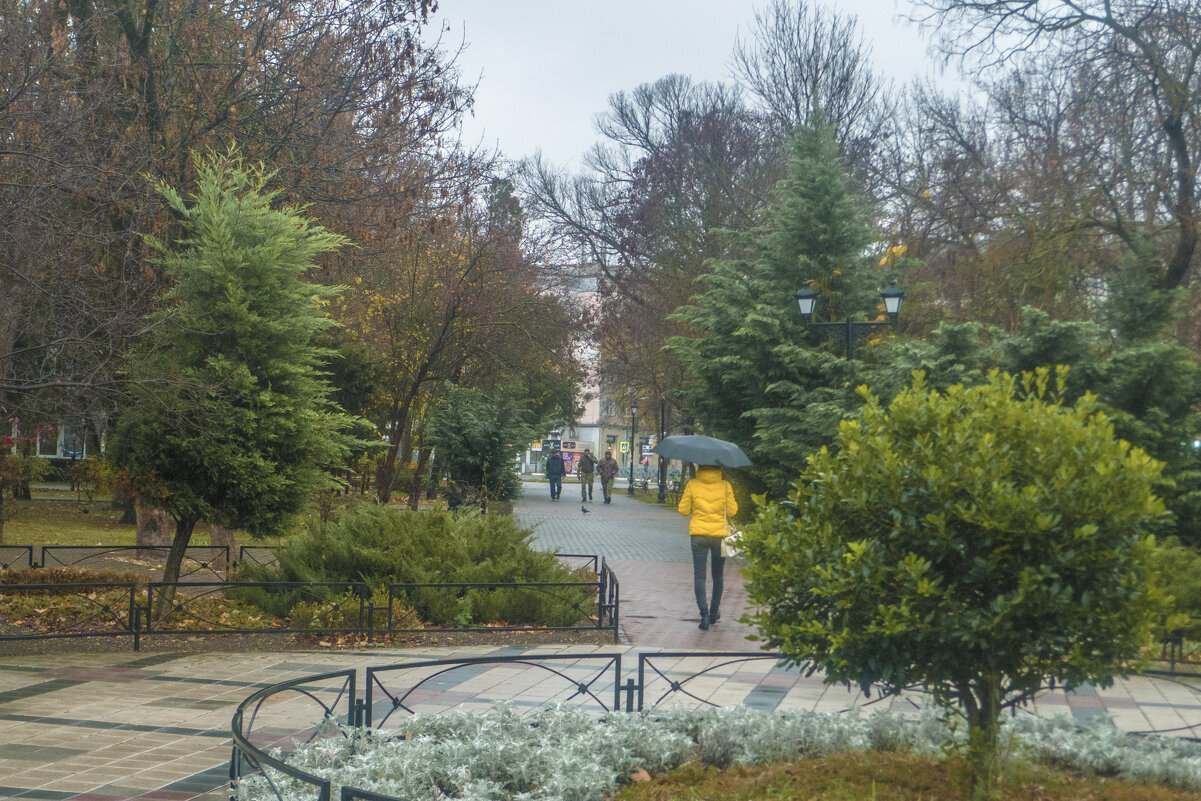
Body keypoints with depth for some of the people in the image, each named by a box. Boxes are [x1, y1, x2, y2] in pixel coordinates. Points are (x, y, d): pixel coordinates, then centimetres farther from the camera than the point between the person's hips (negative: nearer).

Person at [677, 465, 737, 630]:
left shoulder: (692, 485, -5)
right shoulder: (725, 486, -5)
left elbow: (684, 511, 0)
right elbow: (732, 511, -1)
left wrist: (683, 497, 17)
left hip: (698, 535, -1)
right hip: (720, 534, 1)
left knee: (699, 574, 2)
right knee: (718, 575, 17)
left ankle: (704, 614, -12)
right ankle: (714, 612, 27)